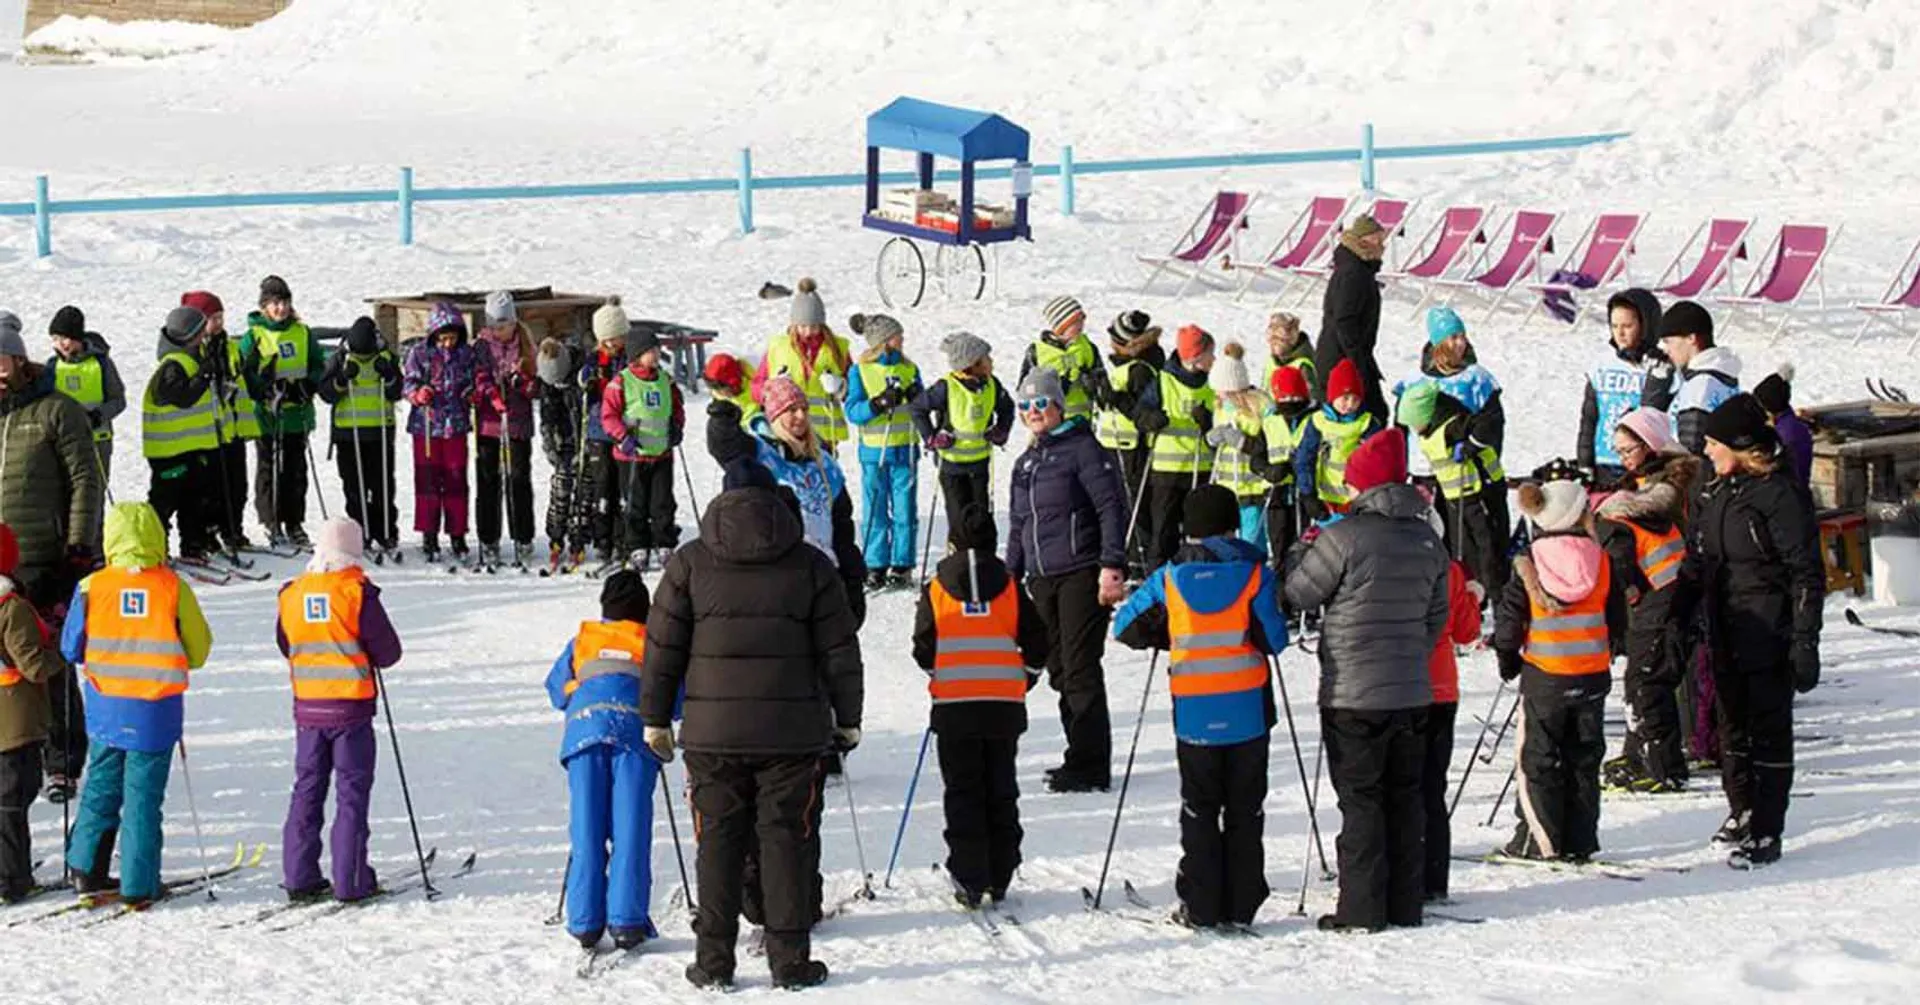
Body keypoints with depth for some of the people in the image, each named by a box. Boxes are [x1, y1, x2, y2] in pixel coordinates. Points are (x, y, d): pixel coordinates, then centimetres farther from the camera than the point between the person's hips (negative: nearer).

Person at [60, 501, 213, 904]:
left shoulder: (92, 587, -7)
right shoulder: (173, 588, -10)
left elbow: (72, 648, 0)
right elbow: (198, 651, -2)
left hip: (105, 709, 2)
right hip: (156, 713, -2)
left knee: (101, 788, 19)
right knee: (143, 798, 5)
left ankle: (86, 870, 20)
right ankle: (138, 886, 7)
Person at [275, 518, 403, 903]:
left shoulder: (292, 594, 2)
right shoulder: (358, 592, -13)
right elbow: (388, 653, -8)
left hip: (307, 708, 4)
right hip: (351, 709, -4)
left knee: (307, 789, 13)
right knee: (352, 791, 3)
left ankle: (299, 877, 12)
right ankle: (350, 881, 2)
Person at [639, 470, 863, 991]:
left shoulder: (690, 562, 2)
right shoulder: (811, 565, 2)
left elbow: (662, 647, 3)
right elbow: (840, 651, 5)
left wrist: (655, 718, 12)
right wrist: (847, 719, 15)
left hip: (712, 733, 0)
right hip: (793, 731, 0)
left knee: (719, 841, 7)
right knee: (787, 840, 5)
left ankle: (714, 960, 8)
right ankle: (790, 958, 6)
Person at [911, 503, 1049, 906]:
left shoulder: (936, 590, -2)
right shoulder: (1010, 588, 0)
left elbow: (923, 650, 0)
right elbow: (1036, 644, 3)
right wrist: (1022, 681, 20)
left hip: (953, 706, -1)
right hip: (1004, 706, 1)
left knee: (963, 793, 5)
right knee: (1001, 793, 11)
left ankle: (969, 881, 0)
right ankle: (999, 879, 12)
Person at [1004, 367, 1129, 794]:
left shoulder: (1082, 448, -5)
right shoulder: (1025, 463, 18)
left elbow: (1112, 507, -11)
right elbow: (1017, 526, 26)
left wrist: (1111, 566, -18)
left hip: (1081, 574, -7)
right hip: (1042, 580, 8)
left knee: (1080, 669, -9)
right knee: (1059, 671, 7)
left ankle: (1091, 765, -5)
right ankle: (1080, 757, 15)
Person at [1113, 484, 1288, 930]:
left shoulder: (1170, 577, 0)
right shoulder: (1254, 571, -4)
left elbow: (1126, 626, 6)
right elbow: (1274, 640, -6)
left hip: (1194, 713, 0)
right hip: (1249, 710, 0)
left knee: (1199, 810, 9)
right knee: (1245, 810, 9)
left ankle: (1201, 907, 6)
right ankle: (1240, 906, 9)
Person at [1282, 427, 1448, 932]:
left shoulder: (1344, 537, -15)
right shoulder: (1428, 540, 5)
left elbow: (1300, 594, -6)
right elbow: (1437, 616, 13)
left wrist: (1301, 549, 12)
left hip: (1353, 695, -5)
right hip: (1413, 692, 5)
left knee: (1361, 800, 0)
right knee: (1405, 797, 13)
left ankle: (1362, 909, 1)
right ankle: (1405, 904, 17)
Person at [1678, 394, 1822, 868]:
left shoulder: (1780, 495, -13)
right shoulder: (1714, 495, 11)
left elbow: (1807, 575, -13)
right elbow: (1695, 566, 17)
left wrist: (1805, 643, -17)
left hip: (1769, 637, -8)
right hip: (1726, 637, 8)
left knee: (1768, 730, -2)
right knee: (1733, 726, 15)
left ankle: (1766, 833, 3)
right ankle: (1742, 813, 30)